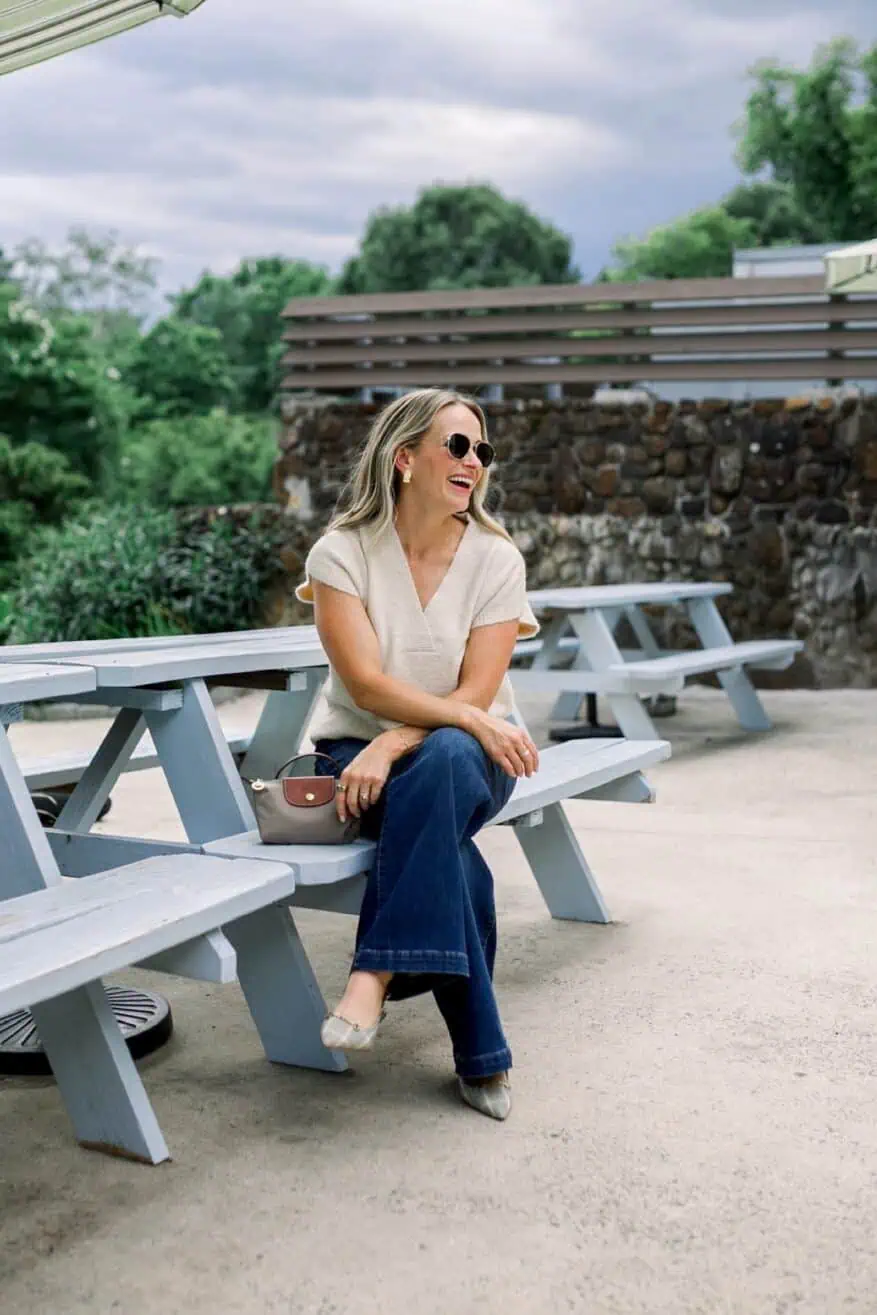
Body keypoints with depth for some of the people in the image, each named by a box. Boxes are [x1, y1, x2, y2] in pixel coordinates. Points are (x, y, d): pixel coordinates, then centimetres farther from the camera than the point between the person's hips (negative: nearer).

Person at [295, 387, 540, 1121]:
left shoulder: (496, 559, -4)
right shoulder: (343, 552, -7)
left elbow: (476, 694, -11)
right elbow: (366, 682, -17)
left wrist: (394, 746, -26)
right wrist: (472, 719, -28)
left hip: (466, 753, 1)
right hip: (361, 748, -1)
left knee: (444, 760, -38)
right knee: (448, 847, -33)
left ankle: (378, 974, -34)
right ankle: (481, 1054, -24)